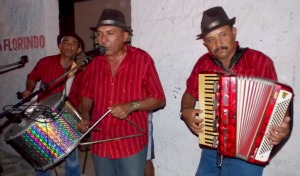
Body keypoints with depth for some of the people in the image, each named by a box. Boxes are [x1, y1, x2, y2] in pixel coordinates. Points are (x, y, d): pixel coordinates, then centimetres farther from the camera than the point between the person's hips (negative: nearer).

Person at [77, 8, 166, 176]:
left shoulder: (142, 59, -9)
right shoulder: (95, 63, 2)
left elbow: (159, 99, -7)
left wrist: (131, 106, -21)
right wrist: (85, 117, -3)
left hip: (132, 144, -4)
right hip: (100, 143, 4)